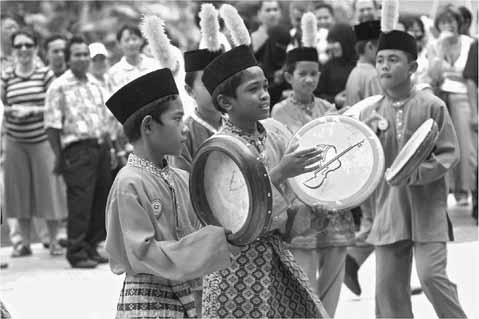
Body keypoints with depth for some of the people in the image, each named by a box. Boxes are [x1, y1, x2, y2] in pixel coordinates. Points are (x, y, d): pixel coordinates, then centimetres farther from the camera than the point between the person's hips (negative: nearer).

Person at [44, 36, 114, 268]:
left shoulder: (95, 84, 16)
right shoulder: (59, 87, -5)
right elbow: (52, 125, -7)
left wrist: (109, 146, 17)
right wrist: (58, 156, -11)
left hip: (101, 146, 7)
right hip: (77, 147, -7)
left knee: (101, 198, 7)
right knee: (80, 201, -8)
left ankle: (91, 247, 18)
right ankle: (77, 252, -3)